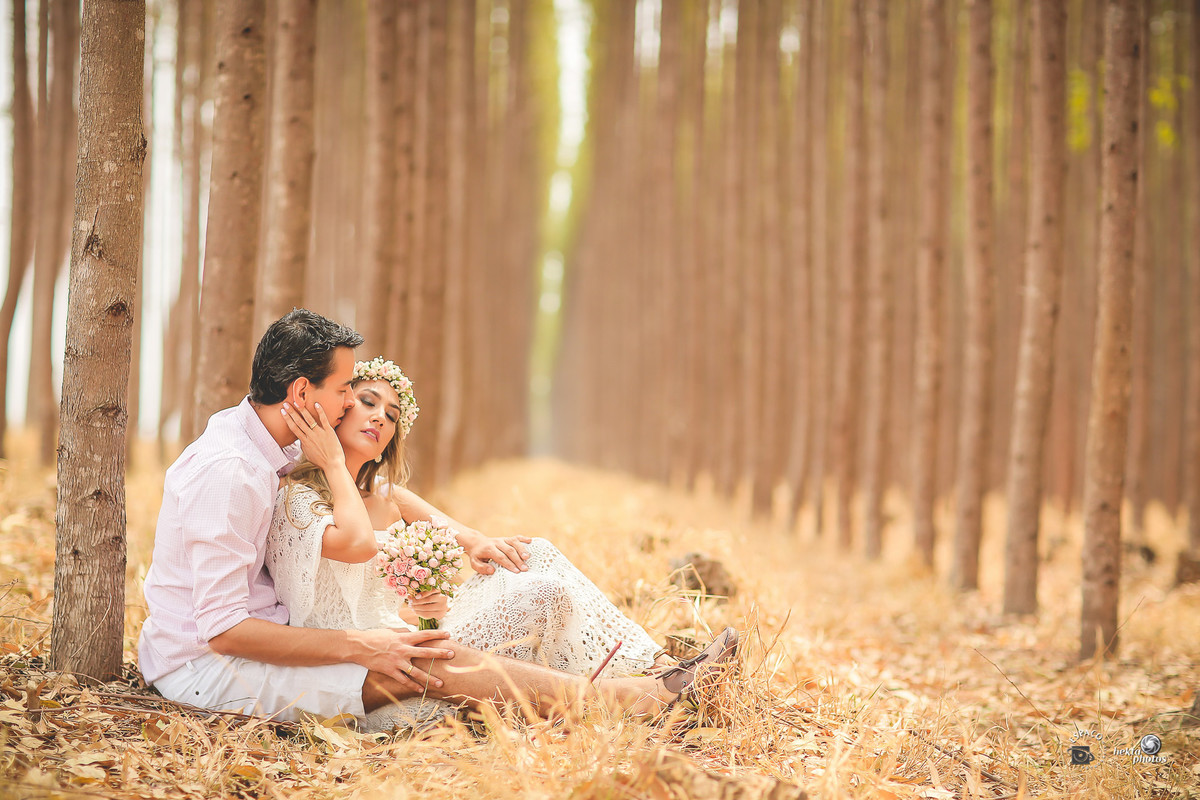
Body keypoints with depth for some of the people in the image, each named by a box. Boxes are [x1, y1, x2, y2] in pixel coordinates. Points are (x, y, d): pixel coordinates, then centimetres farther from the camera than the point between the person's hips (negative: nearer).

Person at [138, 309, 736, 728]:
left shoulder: (269, 447, 5)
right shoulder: (227, 473, -24)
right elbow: (222, 629, -27)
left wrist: (463, 538, 10)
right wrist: (360, 647, -25)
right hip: (202, 669, -9)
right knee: (416, 664, -19)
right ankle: (635, 696, -16)